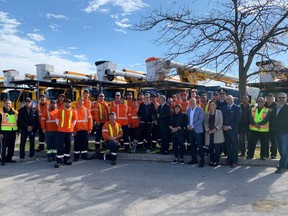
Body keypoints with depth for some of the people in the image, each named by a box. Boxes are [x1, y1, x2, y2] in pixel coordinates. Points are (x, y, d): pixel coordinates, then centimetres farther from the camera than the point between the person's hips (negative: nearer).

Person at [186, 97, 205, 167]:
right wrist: (188, 125, -3)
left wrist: (193, 126, -17)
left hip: (197, 130, -5)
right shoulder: (188, 110, 14)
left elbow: (201, 120, -11)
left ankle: (202, 161, 1)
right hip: (190, 130, 5)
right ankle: (194, 159, 19)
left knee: (200, 146, -5)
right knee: (192, 145, 9)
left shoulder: (200, 109, -3)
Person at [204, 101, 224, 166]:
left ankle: (216, 161, 3)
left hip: (217, 132, -3)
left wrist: (216, 128, -13)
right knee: (210, 147, 3)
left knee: (217, 147, -6)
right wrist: (208, 130, -7)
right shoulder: (207, 113, 15)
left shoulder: (219, 112, 6)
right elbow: (205, 123, 9)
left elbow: (221, 122, -2)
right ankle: (211, 160, 14)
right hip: (209, 132, 3)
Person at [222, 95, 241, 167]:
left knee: (234, 145, 1)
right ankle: (229, 159, 16)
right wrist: (223, 126, -3)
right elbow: (222, 118, 14)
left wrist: (230, 126, -13)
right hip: (225, 129, 4)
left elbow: (238, 119, -8)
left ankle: (234, 160, 9)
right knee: (227, 145, 7)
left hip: (233, 130, -4)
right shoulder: (224, 108, 14)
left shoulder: (237, 108, -1)